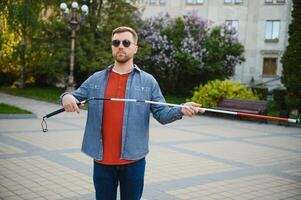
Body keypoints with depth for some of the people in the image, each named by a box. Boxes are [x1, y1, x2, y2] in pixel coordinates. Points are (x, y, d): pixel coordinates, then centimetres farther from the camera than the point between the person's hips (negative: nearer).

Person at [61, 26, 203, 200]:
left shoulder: (148, 81, 2)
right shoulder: (96, 79, 8)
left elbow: (162, 114, 0)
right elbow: (75, 98, 7)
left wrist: (180, 110, -20)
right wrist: (66, 97, -17)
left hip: (133, 160, -1)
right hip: (102, 160, 2)